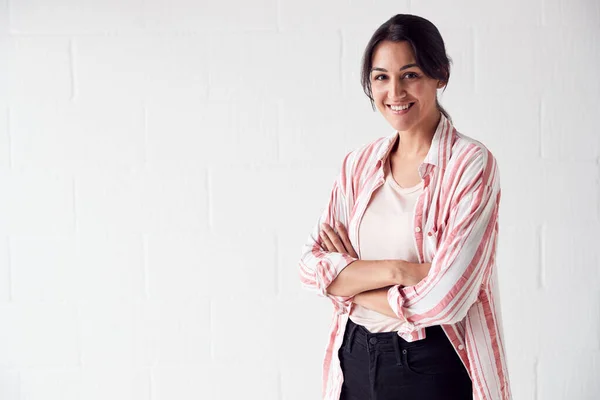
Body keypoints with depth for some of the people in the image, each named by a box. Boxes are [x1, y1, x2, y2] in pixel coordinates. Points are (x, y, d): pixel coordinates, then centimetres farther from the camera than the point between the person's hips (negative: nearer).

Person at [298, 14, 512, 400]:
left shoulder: (472, 164, -14)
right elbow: (312, 267, -4)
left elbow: (442, 298, -21)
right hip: (355, 357, 5)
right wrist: (393, 270, -20)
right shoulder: (359, 164, 2)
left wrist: (348, 278, -8)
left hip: (433, 366, -5)